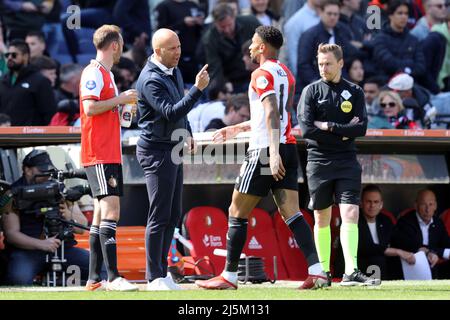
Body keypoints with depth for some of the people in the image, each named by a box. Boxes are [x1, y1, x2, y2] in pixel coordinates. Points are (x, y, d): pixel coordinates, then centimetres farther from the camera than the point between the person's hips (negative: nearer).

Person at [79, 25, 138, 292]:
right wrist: (120, 99, -13)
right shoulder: (94, 72, -9)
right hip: (99, 155, -10)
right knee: (110, 210, -16)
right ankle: (113, 277, -21)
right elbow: (90, 107, -19)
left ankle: (94, 280, 10)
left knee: (102, 215, 8)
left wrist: (123, 104, 18)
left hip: (110, 155, 10)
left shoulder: (107, 74, 20)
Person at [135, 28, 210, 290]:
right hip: (156, 150, -9)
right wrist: (198, 89, -31)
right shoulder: (151, 79, -19)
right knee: (160, 216, -9)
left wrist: (188, 134, 19)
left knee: (173, 215, 10)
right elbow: (170, 113, -29)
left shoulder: (175, 72, 11)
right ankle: (155, 278, -7)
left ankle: (161, 272, 16)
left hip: (173, 149, 9)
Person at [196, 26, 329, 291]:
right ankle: (317, 272, -13)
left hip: (266, 151, -8)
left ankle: (229, 277, 8)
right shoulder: (286, 74, 18)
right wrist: (237, 128, 37)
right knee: (292, 213, 0)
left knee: (237, 213, 3)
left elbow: (272, 114, -22)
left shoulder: (262, 74, -9)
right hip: (288, 149, 8)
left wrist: (274, 154, -30)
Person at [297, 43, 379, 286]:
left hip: (347, 161, 1)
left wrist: (328, 126, -11)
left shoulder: (355, 92, 7)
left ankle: (351, 272, -20)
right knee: (322, 218, 6)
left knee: (350, 214, -13)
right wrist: (343, 132, -9)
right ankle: (323, 270, 17)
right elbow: (306, 129, -10)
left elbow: (361, 129, -4)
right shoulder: (312, 91, 2)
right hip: (319, 162, -1)